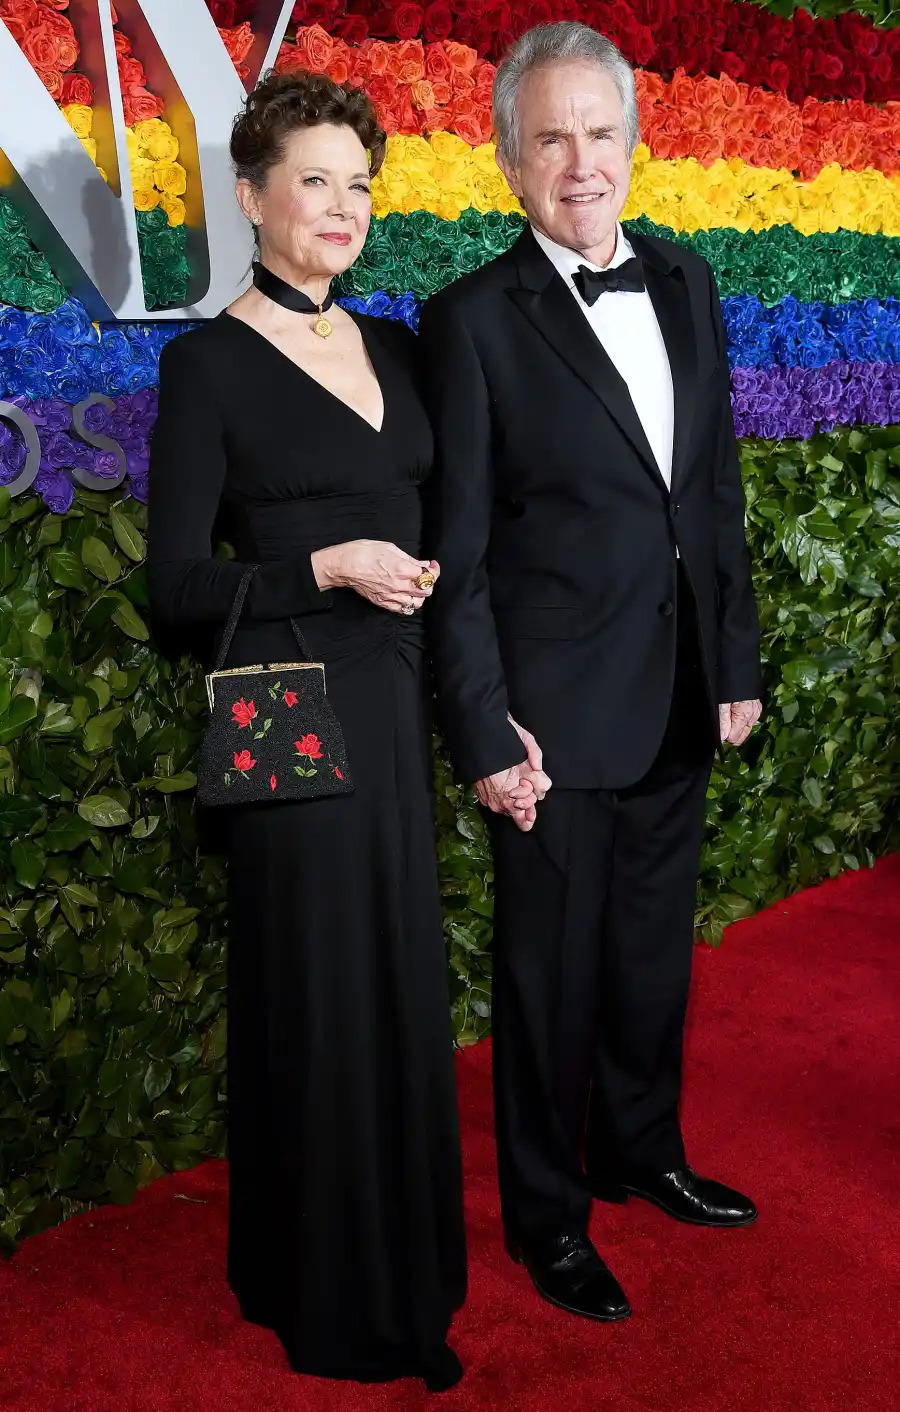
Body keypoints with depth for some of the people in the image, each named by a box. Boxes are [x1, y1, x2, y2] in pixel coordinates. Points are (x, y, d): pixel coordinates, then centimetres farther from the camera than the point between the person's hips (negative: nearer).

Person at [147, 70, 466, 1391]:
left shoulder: (390, 345, 11)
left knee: (405, 980, 14)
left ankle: (405, 1259, 35)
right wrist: (326, 568, -17)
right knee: (320, 992, 4)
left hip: (399, 704, 6)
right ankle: (330, 1294, 26)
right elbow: (176, 584, -9)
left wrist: (433, 575, 2)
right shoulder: (208, 363, -7)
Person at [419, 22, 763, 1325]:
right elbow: (456, 553, -11)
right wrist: (486, 731, -14)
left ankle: (641, 1152, 44)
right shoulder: (475, 321, -10)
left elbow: (719, 492, 11)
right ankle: (548, 1215, 30)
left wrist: (737, 663, 10)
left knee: (655, 951, 20)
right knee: (551, 973, 10)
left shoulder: (687, 286, 7)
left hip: (678, 706, 6)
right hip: (559, 715, -5)